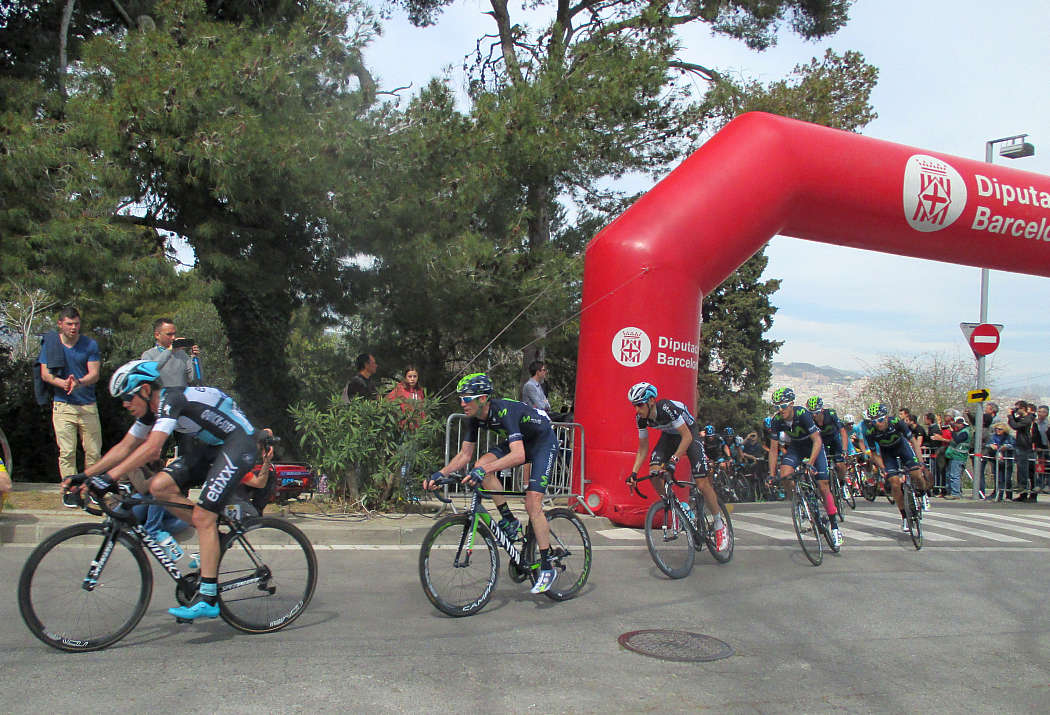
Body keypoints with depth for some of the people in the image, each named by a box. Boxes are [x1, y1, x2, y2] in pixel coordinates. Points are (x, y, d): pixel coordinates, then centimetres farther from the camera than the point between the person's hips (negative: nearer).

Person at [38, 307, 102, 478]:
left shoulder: (90, 345, 3)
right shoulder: (50, 344, 6)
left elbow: (94, 374, -4)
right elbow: (45, 374, 1)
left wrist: (79, 382, -27)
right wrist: (62, 383, -20)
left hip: (88, 405, 0)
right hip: (63, 405, 0)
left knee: (94, 451, -1)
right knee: (67, 452, -4)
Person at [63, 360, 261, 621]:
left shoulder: (171, 399, -23)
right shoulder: (151, 409, 5)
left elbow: (151, 447, -34)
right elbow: (125, 447, 11)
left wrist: (110, 477, -35)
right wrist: (84, 476, 5)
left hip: (238, 444, -9)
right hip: (208, 446, 9)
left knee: (202, 516, -17)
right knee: (159, 486, -8)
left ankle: (208, 598, -12)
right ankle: (213, 536, 5)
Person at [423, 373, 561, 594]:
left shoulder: (504, 411, -36)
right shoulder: (476, 418, -12)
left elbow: (519, 455, -47)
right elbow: (464, 454, -6)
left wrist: (485, 470, -58)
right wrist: (441, 473, -21)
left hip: (543, 441, -8)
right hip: (519, 441, 8)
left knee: (532, 503, -18)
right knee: (481, 464, -18)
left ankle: (547, 568, -9)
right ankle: (509, 521, -5)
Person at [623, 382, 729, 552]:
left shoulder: (667, 408, -35)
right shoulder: (641, 417, -17)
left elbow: (687, 436, -33)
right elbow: (643, 448, -7)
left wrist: (674, 459, -43)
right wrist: (634, 473, -16)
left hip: (689, 434, -5)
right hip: (669, 436, 5)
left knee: (702, 484, -14)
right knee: (654, 471, -21)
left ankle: (719, 524, 6)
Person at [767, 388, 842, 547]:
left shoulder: (802, 414, -31)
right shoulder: (777, 420, -19)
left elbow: (817, 441, -32)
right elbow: (773, 449, -12)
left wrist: (810, 463, -43)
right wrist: (771, 474, -17)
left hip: (814, 446, -3)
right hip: (796, 447, 4)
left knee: (823, 486, -9)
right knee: (784, 476, -23)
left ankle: (835, 527, 1)